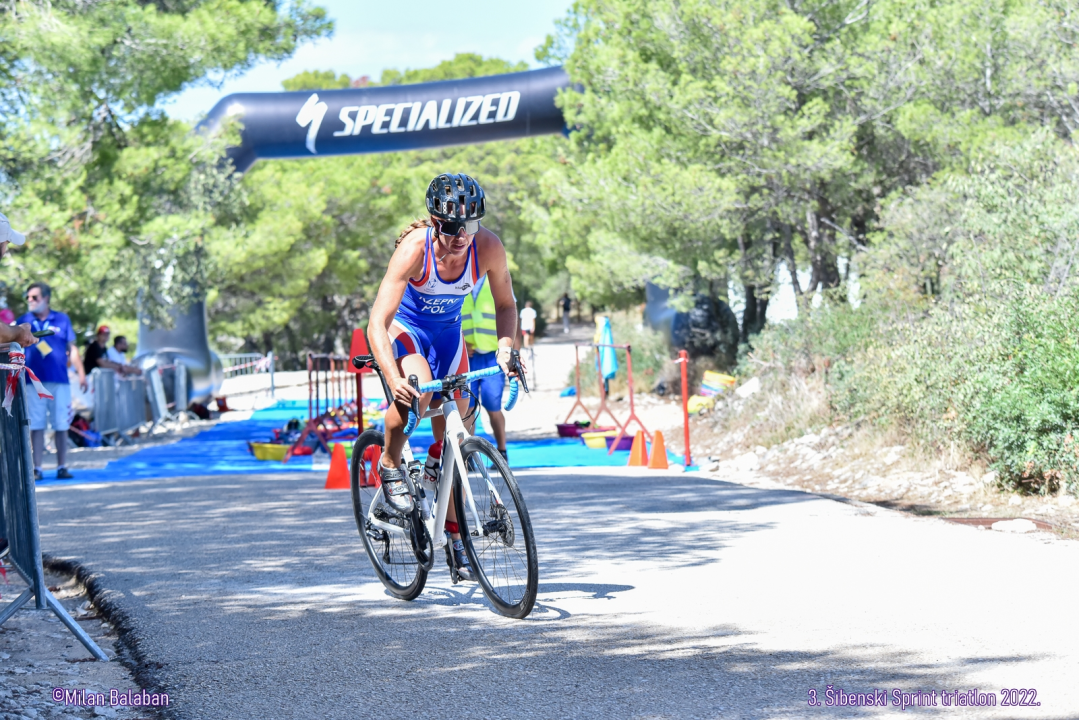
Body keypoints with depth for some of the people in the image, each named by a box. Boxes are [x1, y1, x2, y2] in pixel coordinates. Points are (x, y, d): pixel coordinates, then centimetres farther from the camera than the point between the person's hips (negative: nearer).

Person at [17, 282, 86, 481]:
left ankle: (62, 467, 10)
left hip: (59, 381, 0)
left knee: (62, 425, 2)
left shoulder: (62, 319, 9)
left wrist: (81, 373, 4)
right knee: (36, 426, -1)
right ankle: (36, 468, 4)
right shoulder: (23, 321, 8)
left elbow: (72, 348, 11)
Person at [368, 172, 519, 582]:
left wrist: (505, 349, -25)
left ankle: (454, 536, 14)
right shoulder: (414, 248, -34)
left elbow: (505, 305, -7)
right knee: (417, 389, -36)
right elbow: (376, 324, -37)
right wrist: (394, 378, -51)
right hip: (404, 326, -4)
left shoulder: (488, 248, -24)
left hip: (447, 330, 4)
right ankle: (390, 466, -8)